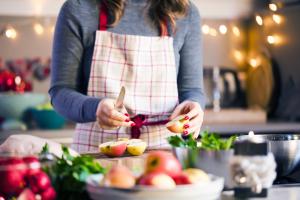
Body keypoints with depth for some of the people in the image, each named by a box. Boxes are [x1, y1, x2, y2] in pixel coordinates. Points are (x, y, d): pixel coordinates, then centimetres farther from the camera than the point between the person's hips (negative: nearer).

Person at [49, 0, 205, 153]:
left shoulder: (186, 13, 5)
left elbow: (190, 88, 11)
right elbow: (60, 91, 0)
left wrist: (192, 104, -12)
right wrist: (95, 108, -20)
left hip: (163, 150, 2)